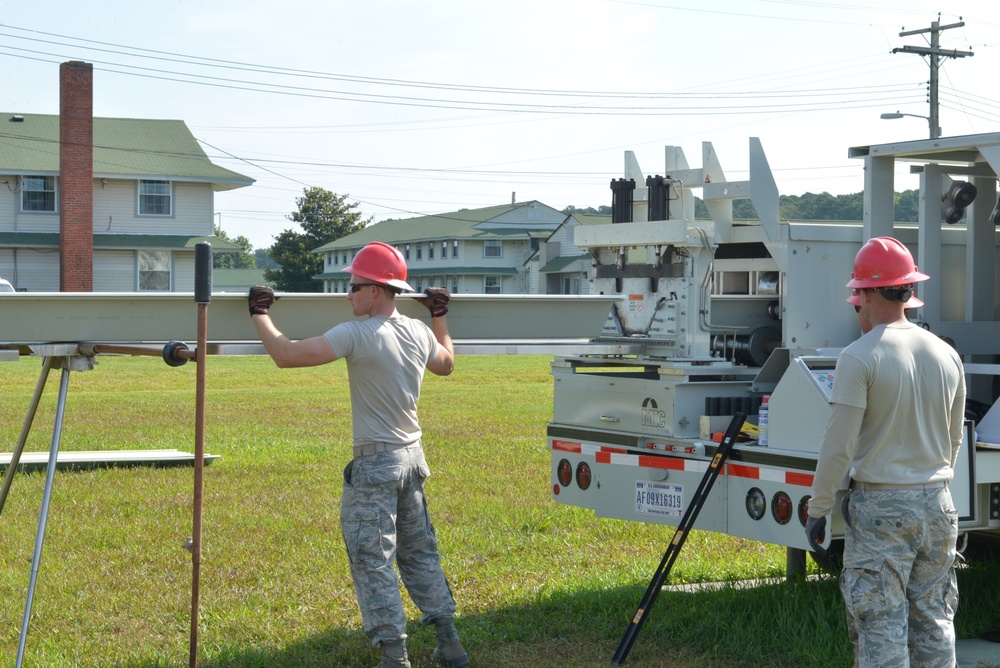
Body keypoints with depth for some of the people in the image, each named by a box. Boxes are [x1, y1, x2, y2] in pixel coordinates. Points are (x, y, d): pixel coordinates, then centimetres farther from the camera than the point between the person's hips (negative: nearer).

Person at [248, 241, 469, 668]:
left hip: (375, 463, -7)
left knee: (372, 561, 0)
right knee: (420, 553, 17)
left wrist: (260, 314, -4)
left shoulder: (357, 335, -18)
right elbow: (446, 364, 27)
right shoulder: (420, 332, 4)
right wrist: (440, 317, 40)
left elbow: (285, 355, -20)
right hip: (412, 456, 7)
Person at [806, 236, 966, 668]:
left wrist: (818, 510, -4)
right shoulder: (946, 355, 6)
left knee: (881, 629, -2)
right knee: (933, 623, 12)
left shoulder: (860, 357, -12)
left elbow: (838, 446, -13)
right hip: (936, 504, 6)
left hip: (879, 507, -6)